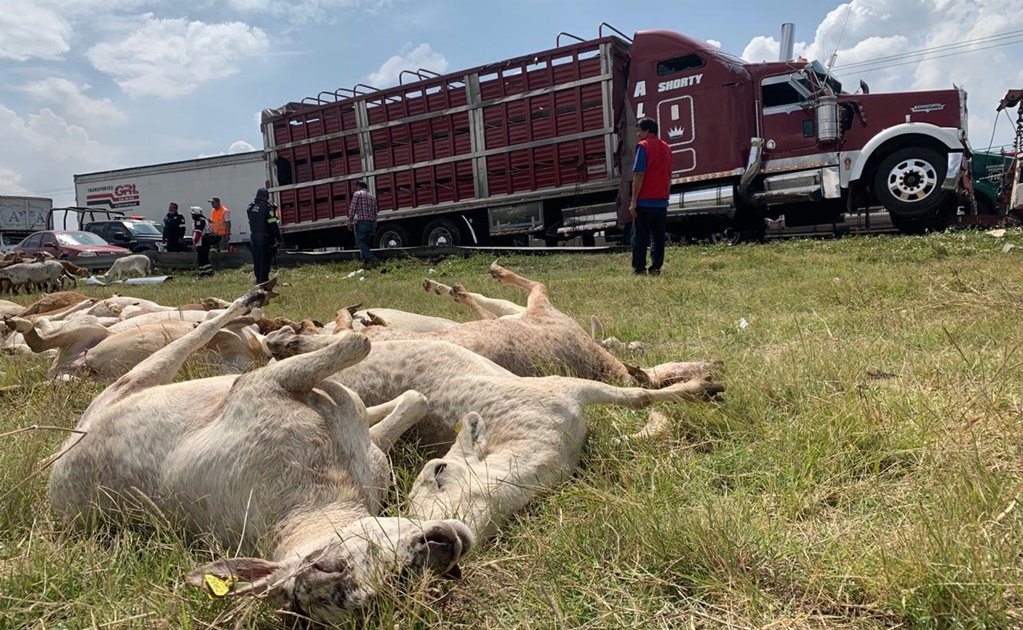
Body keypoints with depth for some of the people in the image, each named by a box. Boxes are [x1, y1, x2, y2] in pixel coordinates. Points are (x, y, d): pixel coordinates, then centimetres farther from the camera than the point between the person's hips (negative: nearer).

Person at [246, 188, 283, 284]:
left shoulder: (251, 207, 9)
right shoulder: (267, 207, -14)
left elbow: (251, 222, 14)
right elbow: (273, 224, -17)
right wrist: (279, 239, -14)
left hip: (253, 235, 7)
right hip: (264, 236, -7)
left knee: (256, 258, 14)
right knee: (265, 259, -2)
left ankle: (258, 279, 21)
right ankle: (263, 279, -2)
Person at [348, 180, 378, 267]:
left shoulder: (357, 194, -1)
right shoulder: (372, 196, 18)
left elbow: (352, 209, -8)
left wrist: (350, 222, -4)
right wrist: (374, 226, 20)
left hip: (361, 222, -6)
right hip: (371, 222, 6)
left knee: (360, 242, -4)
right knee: (366, 243, 13)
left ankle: (372, 259, -17)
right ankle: (365, 261, 5)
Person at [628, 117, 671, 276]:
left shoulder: (643, 146, -7)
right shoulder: (666, 147, 13)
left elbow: (639, 176, -13)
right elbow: (669, 177, 15)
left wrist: (634, 201, -11)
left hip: (644, 201, -6)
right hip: (661, 201, 6)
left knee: (640, 238, 1)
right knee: (658, 237, 7)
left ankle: (639, 269, 2)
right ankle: (655, 268, 6)